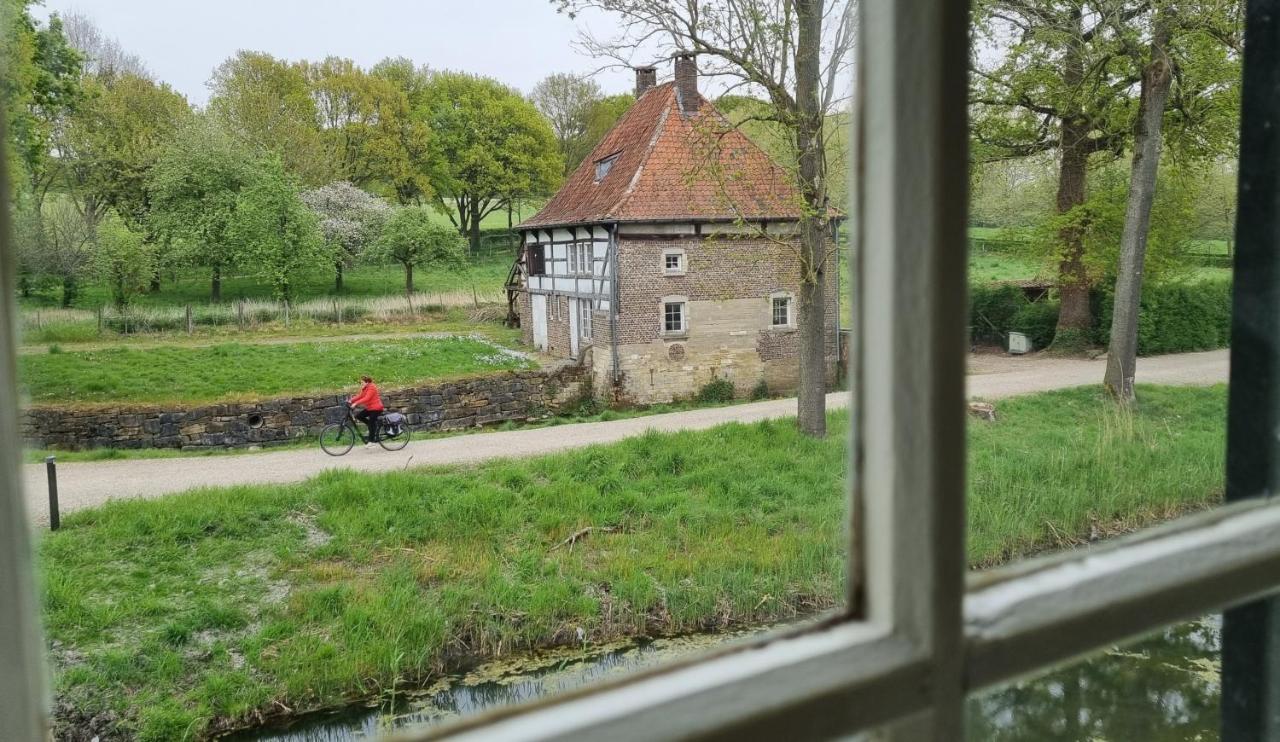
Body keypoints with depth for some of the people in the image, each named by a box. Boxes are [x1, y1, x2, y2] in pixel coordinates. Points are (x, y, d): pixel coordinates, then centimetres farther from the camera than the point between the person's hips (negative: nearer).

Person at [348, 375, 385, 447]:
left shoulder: (371, 388, -19)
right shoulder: (364, 389, 11)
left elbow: (366, 398, -28)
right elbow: (359, 396, 5)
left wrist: (356, 403, -33)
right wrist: (351, 400, -8)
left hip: (376, 408, -10)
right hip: (369, 408, 10)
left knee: (371, 424, -8)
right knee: (358, 416, 2)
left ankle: (371, 441, -1)